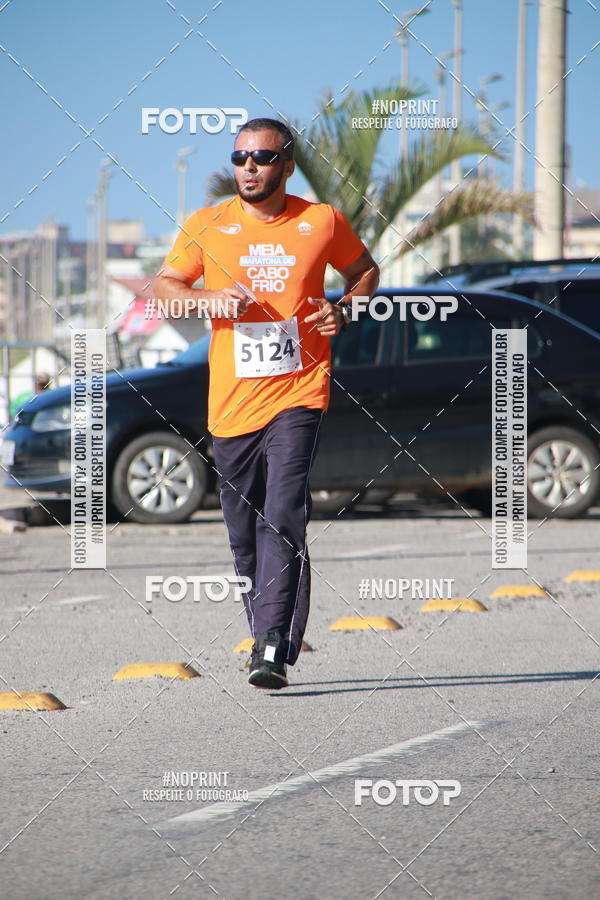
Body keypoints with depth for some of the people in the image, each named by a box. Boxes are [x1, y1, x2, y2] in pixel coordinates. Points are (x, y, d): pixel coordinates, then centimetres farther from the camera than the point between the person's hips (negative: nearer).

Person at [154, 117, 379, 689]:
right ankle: (267, 639, 23)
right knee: (244, 535, 8)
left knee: (283, 521, -17)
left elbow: (365, 271, 20)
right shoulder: (206, 227, 6)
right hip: (232, 401, 3)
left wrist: (345, 311, 0)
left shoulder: (322, 223, 4)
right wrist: (207, 299, -9)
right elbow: (163, 287, 12)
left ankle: (273, 649, -22)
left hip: (298, 394, -3)